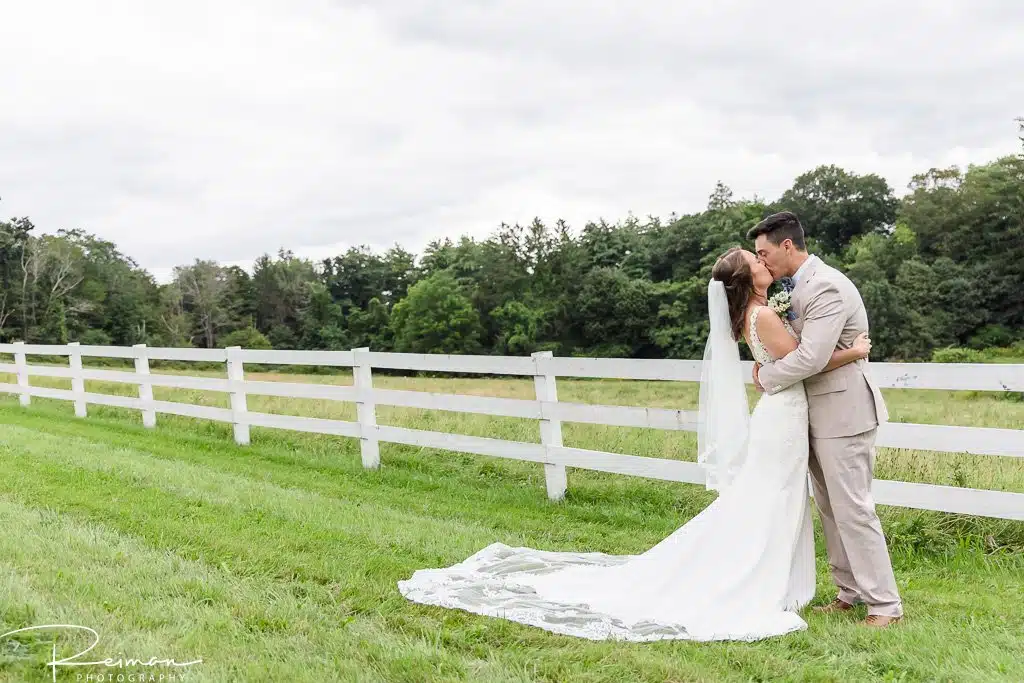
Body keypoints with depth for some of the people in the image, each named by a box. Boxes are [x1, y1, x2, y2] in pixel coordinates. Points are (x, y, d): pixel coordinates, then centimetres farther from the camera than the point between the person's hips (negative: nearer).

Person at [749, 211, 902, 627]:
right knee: (829, 508, 14)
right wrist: (770, 364, 2)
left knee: (852, 509, -5)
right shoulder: (803, 285, 10)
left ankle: (885, 605, 5)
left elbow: (811, 358, -26)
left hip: (842, 411, -10)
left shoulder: (827, 287, -20)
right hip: (819, 413, 10)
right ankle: (849, 591, 25)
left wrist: (766, 378, -10)